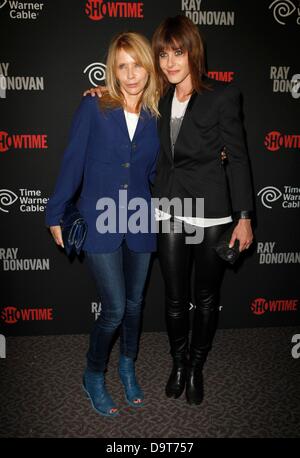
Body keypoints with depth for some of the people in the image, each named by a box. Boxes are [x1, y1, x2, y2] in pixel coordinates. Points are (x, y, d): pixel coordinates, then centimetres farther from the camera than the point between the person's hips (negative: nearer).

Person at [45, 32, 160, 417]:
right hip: (99, 222, -3)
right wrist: (56, 215, -2)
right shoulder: (93, 108, -6)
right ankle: (93, 377, 24)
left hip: (140, 224, 4)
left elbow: (153, 173, 9)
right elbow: (72, 163, -4)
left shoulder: (155, 116, 3)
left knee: (134, 303, 15)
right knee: (114, 309, -4)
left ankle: (127, 366, 42)